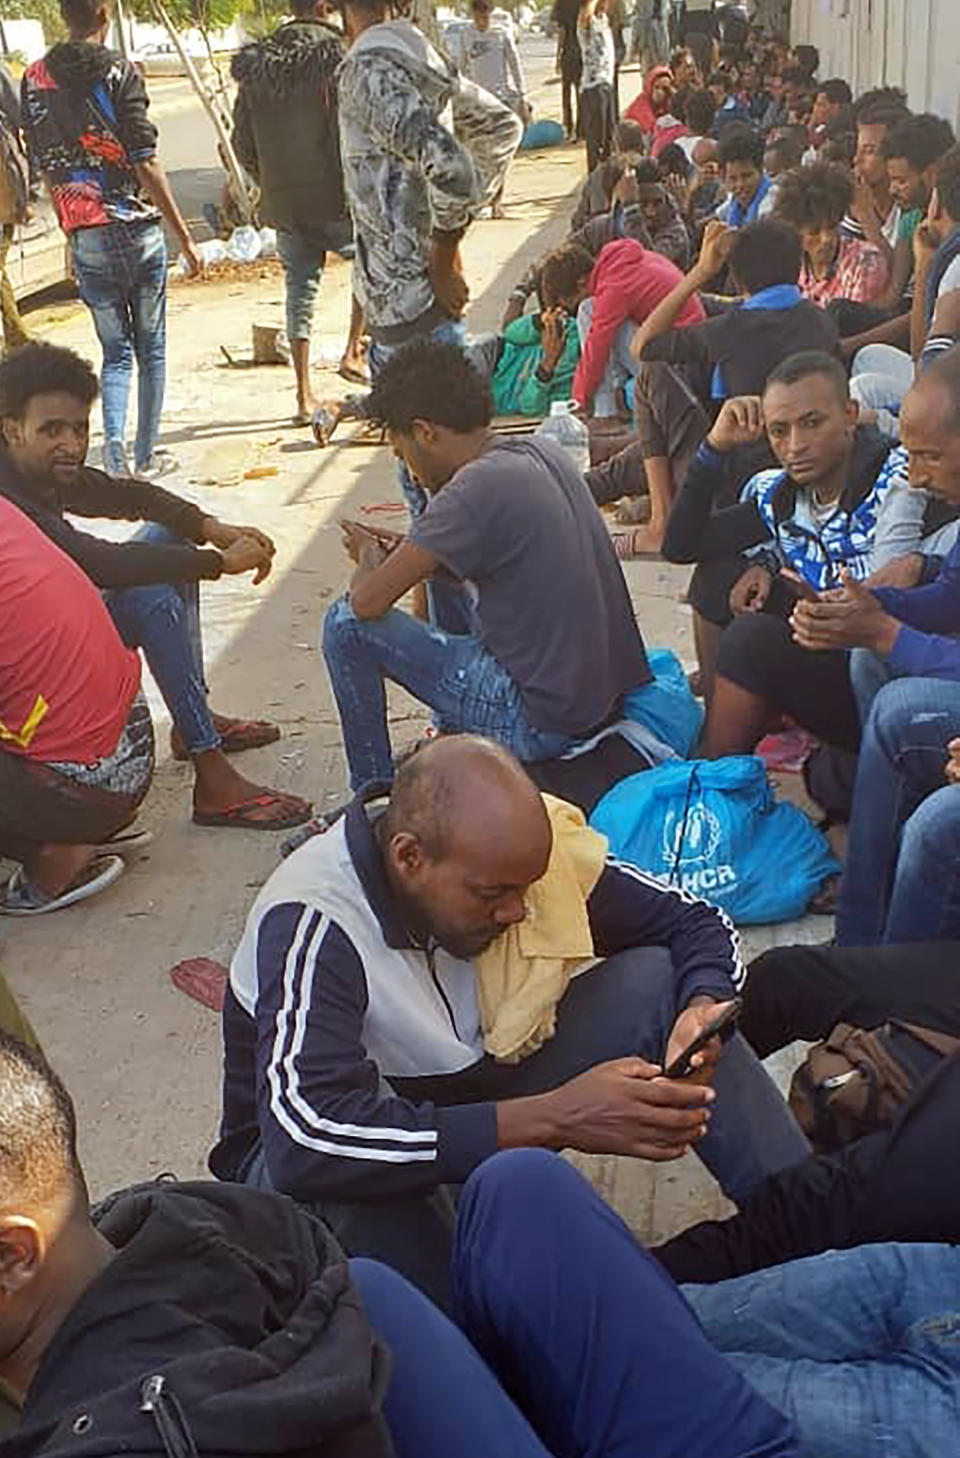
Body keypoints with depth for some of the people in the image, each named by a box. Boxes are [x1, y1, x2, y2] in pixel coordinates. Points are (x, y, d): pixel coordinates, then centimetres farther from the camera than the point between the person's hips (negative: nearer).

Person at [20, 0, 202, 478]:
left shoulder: (34, 80, 5)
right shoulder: (119, 72, -9)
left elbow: (45, 169, 10)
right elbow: (146, 166, -13)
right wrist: (185, 238, -8)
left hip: (85, 237, 4)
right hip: (137, 227, -4)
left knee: (115, 351, 12)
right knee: (150, 348, 10)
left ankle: (114, 447, -7)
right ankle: (147, 457, 16)